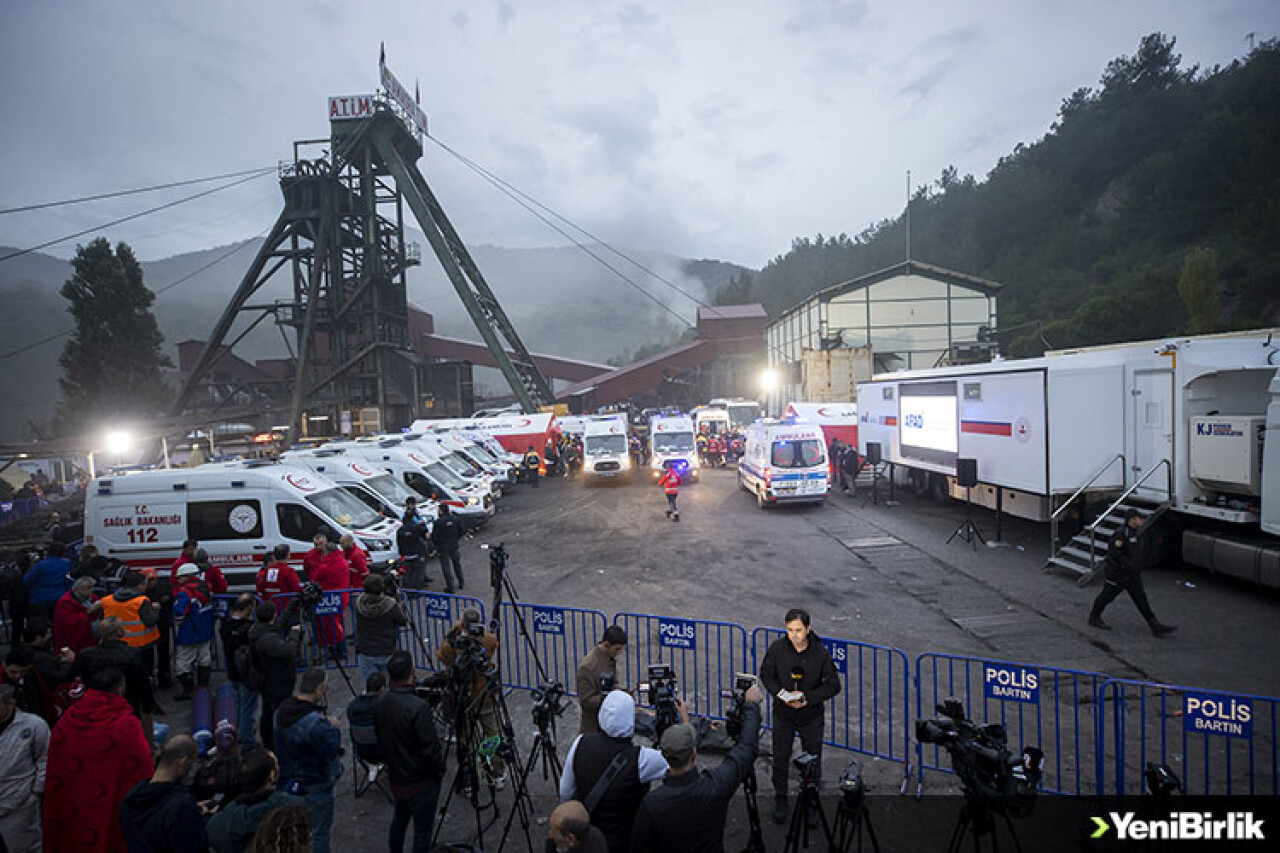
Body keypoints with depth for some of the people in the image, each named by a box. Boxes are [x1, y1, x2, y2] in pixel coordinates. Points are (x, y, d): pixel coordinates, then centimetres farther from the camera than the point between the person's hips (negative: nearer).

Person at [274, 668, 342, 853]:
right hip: (315, 787, -9)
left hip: (288, 780, 9)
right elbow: (333, 751, -27)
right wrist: (334, 728, -12)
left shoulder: (282, 711, -4)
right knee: (320, 834, 9)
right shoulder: (315, 723, -33)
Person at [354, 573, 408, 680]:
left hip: (365, 654, 2)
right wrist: (398, 606, 10)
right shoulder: (391, 605, -20)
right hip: (387, 653, -2)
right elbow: (403, 622, -7)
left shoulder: (359, 602, -11)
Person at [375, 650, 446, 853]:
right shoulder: (417, 707, -28)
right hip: (422, 782, -7)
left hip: (396, 778, 7)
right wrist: (440, 769, -6)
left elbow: (380, 740, 7)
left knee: (399, 819, 26)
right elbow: (430, 747, -23)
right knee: (423, 829, 7)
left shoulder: (381, 704, -5)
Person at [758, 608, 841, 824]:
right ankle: (780, 800, 35)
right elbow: (766, 674, -1)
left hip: (811, 715, -1)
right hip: (783, 713, 1)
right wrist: (780, 693, -19)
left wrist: (807, 698, -20)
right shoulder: (777, 648, -15)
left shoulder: (820, 653, -18)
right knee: (780, 759, 13)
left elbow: (833, 685, -10)